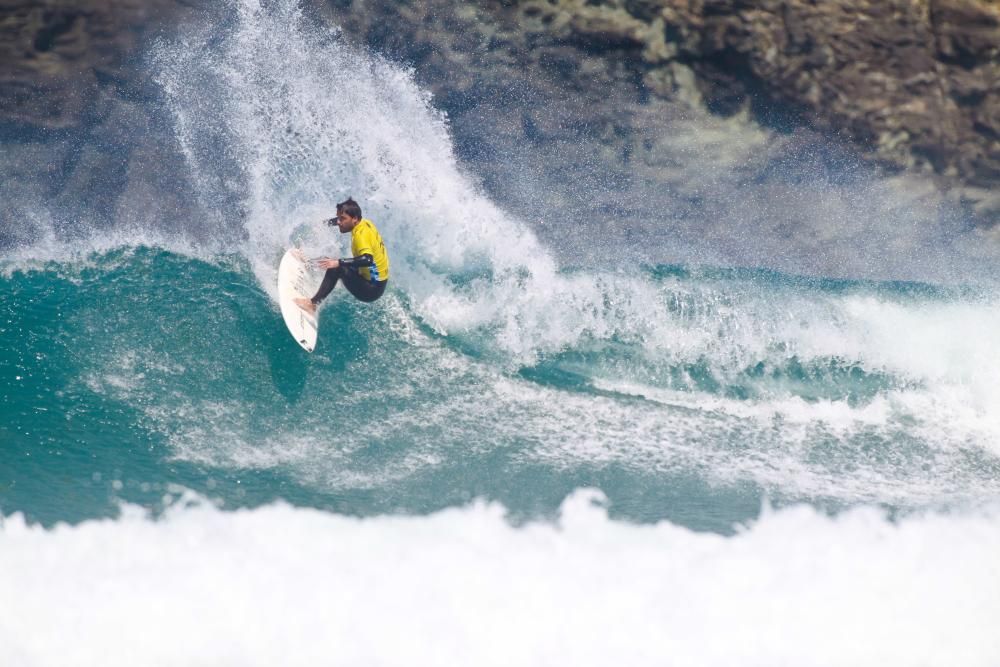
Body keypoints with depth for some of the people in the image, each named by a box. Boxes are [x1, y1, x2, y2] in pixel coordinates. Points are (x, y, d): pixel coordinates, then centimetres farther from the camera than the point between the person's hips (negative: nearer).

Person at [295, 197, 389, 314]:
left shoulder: (361, 234, -26)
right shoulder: (364, 222, 1)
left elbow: (367, 260, -43)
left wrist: (338, 263, -47)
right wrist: (330, 221, 25)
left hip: (372, 289, -10)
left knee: (335, 269, -27)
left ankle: (313, 303, -24)